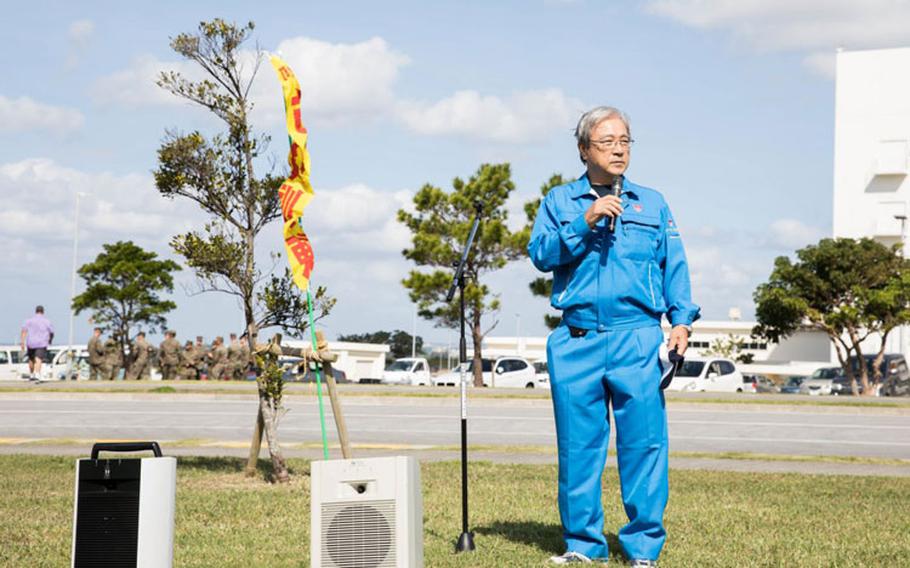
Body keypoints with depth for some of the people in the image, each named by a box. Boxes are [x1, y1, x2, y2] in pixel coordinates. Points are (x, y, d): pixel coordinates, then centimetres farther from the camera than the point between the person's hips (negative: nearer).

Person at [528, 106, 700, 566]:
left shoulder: (652, 204, 15)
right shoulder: (559, 201, 13)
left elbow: (675, 267, 11)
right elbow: (540, 254, -1)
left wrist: (682, 320, -2)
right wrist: (584, 222, -12)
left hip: (637, 339, 0)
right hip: (575, 342, 0)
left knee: (644, 442, -5)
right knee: (578, 445, 3)